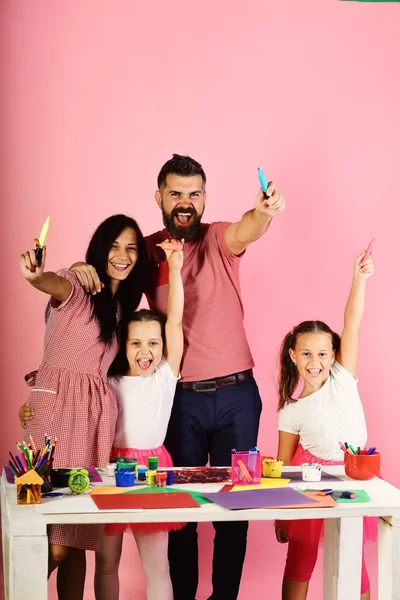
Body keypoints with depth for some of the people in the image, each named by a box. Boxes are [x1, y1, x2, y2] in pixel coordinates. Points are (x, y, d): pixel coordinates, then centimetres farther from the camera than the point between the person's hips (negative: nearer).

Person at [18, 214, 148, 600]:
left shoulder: (122, 303, 18)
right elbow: (56, 285, -29)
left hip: (95, 413, 6)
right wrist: (36, 277, -50)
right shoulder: (77, 284, -4)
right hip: (55, 408, -6)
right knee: (54, 544, -11)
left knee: (77, 537, 6)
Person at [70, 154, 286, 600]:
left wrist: (264, 212, -49)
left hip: (236, 395, -1)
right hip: (181, 397, 1)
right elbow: (108, 265, 9)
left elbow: (246, 231, -25)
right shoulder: (147, 251, 3)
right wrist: (80, 269, -16)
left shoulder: (218, 240, -4)